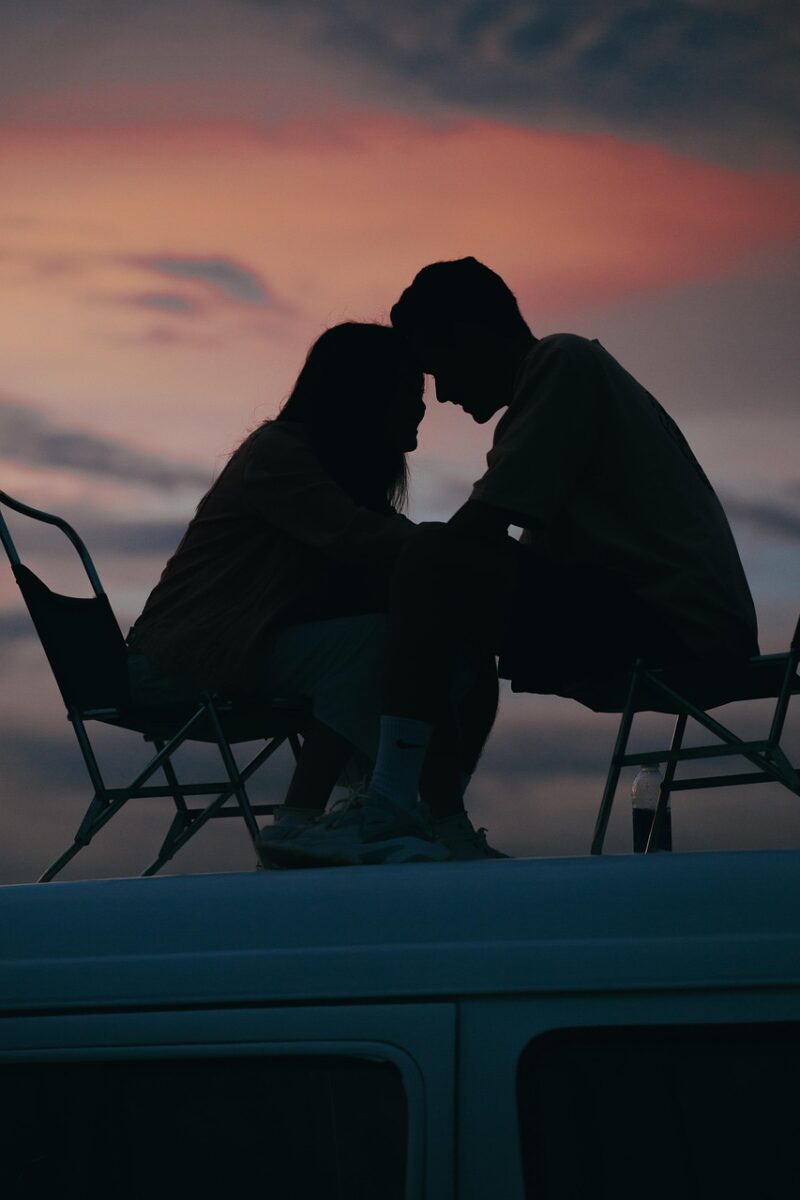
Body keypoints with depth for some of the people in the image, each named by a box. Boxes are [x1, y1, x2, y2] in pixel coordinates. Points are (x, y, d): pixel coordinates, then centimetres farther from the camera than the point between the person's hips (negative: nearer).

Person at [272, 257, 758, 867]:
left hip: (679, 625, -11)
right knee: (463, 631, 22)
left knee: (436, 567, -20)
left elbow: (475, 531, -14)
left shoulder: (563, 363, -7)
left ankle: (390, 810, -17)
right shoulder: (563, 369, 23)